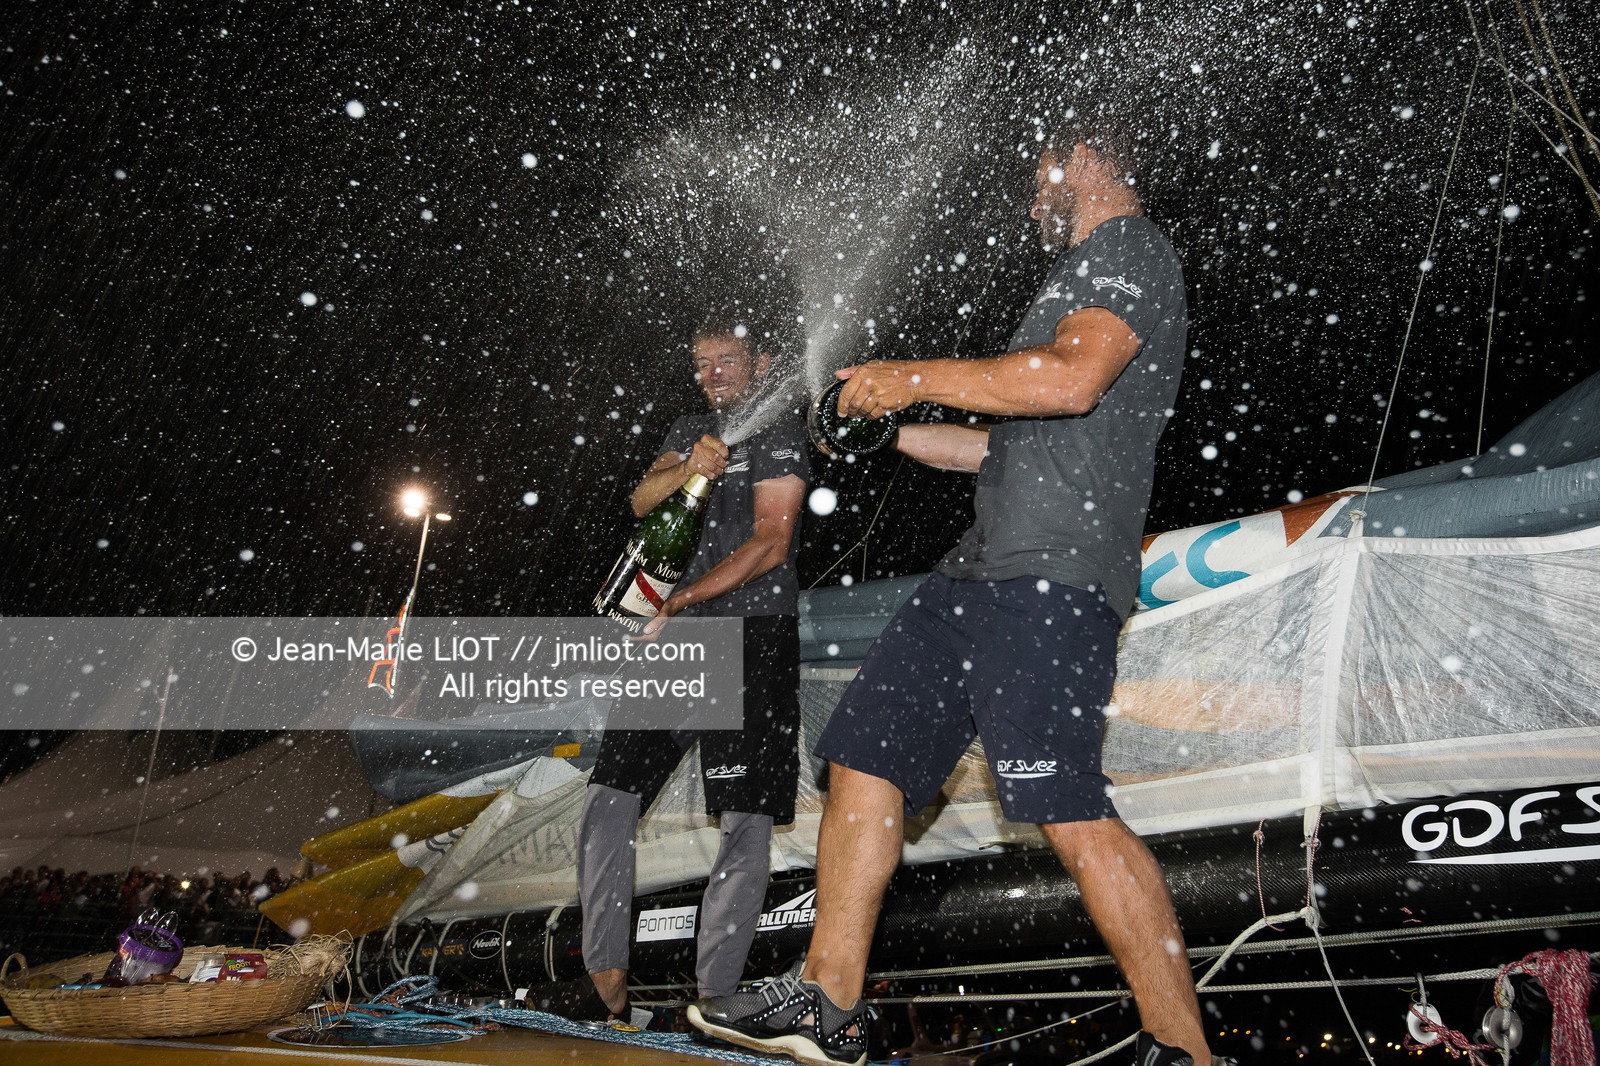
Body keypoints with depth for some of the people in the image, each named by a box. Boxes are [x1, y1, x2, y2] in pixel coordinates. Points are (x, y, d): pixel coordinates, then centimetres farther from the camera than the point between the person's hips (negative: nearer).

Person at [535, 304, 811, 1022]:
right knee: (609, 795, -2)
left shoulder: (778, 428, 0)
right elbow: (641, 500, 3)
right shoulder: (690, 431, 21)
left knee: (744, 818, -9)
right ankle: (606, 982, 3)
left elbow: (770, 543, -10)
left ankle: (714, 995, -5)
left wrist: (677, 601, -13)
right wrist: (688, 470, -18)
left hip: (754, 634, -6)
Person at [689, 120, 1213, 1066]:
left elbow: (1070, 382, -19)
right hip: (988, 566, 10)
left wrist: (915, 376, -10)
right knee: (865, 756, 7)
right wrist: (891, 429, 31)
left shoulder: (1131, 249, 1)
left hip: (1054, 570, -10)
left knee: (1070, 812, -18)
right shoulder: (1089, 271, 31)